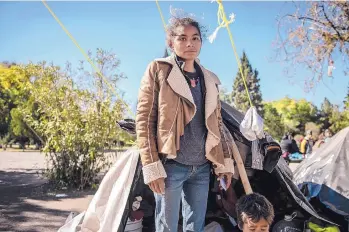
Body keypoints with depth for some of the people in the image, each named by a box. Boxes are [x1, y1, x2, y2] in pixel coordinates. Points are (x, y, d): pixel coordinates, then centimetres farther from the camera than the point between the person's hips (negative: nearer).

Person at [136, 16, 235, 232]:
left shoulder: (210, 79, 12)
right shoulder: (158, 70, -3)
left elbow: (217, 123, 17)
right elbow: (144, 120, -7)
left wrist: (225, 161, 12)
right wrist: (151, 166, -12)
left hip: (202, 168, 5)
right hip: (171, 166, -5)